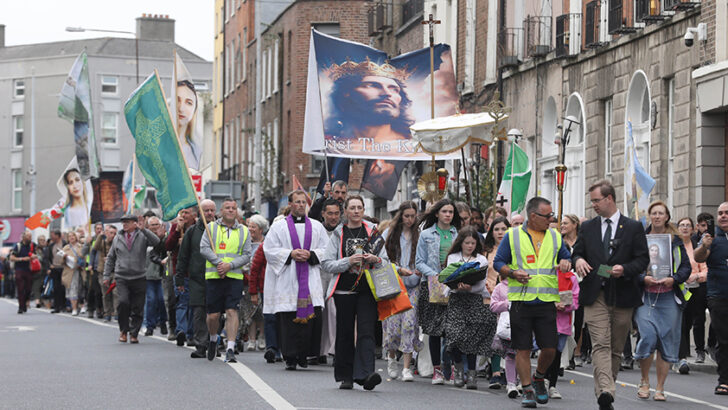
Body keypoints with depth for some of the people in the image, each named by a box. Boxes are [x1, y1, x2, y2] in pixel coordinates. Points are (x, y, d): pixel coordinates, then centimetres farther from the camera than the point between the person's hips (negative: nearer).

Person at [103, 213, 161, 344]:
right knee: (123, 302, -18)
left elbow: (156, 242, -16)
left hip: (139, 278, -1)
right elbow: (110, 258, 19)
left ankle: (134, 334, 13)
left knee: (137, 308, 0)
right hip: (122, 278, 1)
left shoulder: (142, 236, 3)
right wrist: (106, 275, 15)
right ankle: (123, 330, -1)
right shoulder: (117, 238, 13)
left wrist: (143, 229, -19)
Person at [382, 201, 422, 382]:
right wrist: (399, 269, -12)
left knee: (410, 323, -10)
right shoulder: (389, 234, 6)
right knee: (393, 322, -5)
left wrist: (421, 271, -12)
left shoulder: (419, 235, 8)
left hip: (413, 286, 0)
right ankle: (391, 357, 25)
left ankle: (407, 368, -8)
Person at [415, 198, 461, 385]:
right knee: (434, 329, -1)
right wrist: (432, 274, -10)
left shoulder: (458, 235, 10)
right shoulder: (426, 235, 8)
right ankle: (437, 369, 5)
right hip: (433, 286, 0)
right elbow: (419, 262, 6)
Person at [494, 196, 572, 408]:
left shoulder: (555, 237, 12)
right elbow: (498, 262, 6)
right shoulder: (512, 236, 4)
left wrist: (566, 262, -1)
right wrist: (512, 273, -12)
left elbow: (566, 257, 22)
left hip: (547, 301, 2)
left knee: (550, 348, -3)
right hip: (521, 301, -2)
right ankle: (527, 390, 9)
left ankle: (539, 379, 24)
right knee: (522, 349, -1)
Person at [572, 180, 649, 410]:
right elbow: (577, 252, 16)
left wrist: (625, 269, -16)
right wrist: (578, 260, -8)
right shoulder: (587, 227, 13)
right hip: (595, 295, 0)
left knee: (616, 348, 7)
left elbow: (643, 259, 3)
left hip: (623, 296, 0)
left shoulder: (633, 228, 5)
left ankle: (604, 387, 20)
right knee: (600, 344, -15)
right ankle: (605, 391, -29)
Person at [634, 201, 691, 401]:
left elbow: (686, 267, 7)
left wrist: (673, 279, -11)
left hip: (669, 297, 2)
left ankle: (660, 388, 9)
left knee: (667, 341, 0)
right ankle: (644, 380, 7)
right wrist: (644, 278, -13)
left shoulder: (675, 240, 10)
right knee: (648, 337, -16)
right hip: (645, 295, -2)